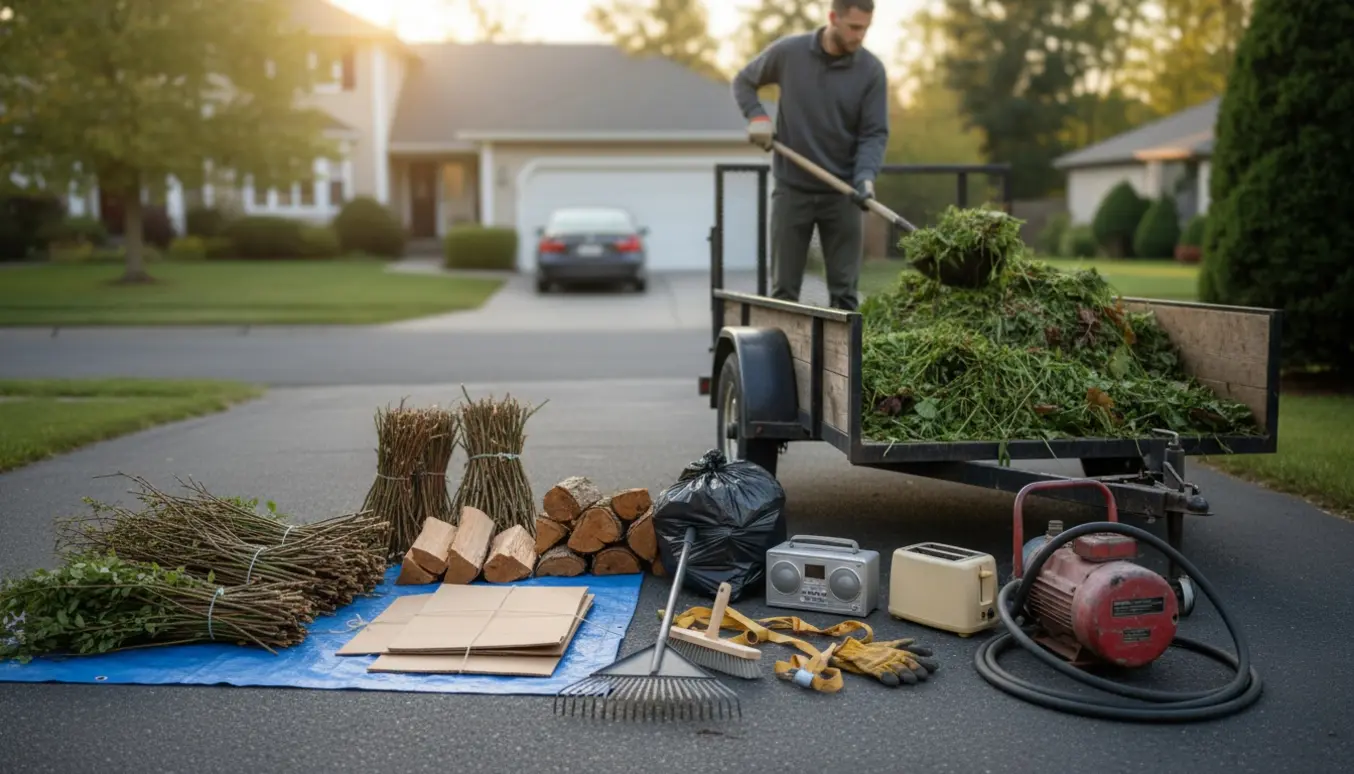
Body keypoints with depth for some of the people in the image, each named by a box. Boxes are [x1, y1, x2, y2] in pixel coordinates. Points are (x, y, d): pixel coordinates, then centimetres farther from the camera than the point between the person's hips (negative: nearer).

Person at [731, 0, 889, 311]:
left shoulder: (872, 70, -5)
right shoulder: (788, 52, -4)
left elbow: (875, 133, -5)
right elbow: (743, 82, 12)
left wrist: (865, 176, -23)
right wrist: (756, 115, -8)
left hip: (842, 194, 0)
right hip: (791, 190, 0)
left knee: (844, 291, 2)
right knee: (784, 289, 5)